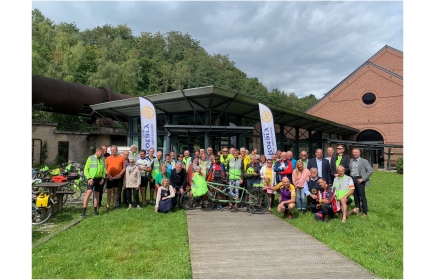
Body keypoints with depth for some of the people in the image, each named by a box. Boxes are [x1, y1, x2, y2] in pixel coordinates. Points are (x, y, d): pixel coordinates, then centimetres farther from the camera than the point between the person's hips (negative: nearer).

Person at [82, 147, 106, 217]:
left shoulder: (103, 159, 8)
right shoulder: (91, 158, -5)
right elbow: (86, 170, -4)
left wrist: (103, 178, 2)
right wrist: (89, 178, -15)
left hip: (99, 179, 4)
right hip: (91, 179, -4)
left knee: (97, 194, 9)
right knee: (89, 192, -20)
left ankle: (95, 210, 21)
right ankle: (84, 210, -15)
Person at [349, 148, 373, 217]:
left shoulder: (364, 161, -1)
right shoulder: (351, 161, 13)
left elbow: (370, 170, -7)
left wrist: (363, 179, -12)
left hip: (359, 180, -4)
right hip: (352, 179, 4)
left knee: (362, 196, -3)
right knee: (355, 196, 10)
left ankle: (365, 212, 5)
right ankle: (357, 209, 21)